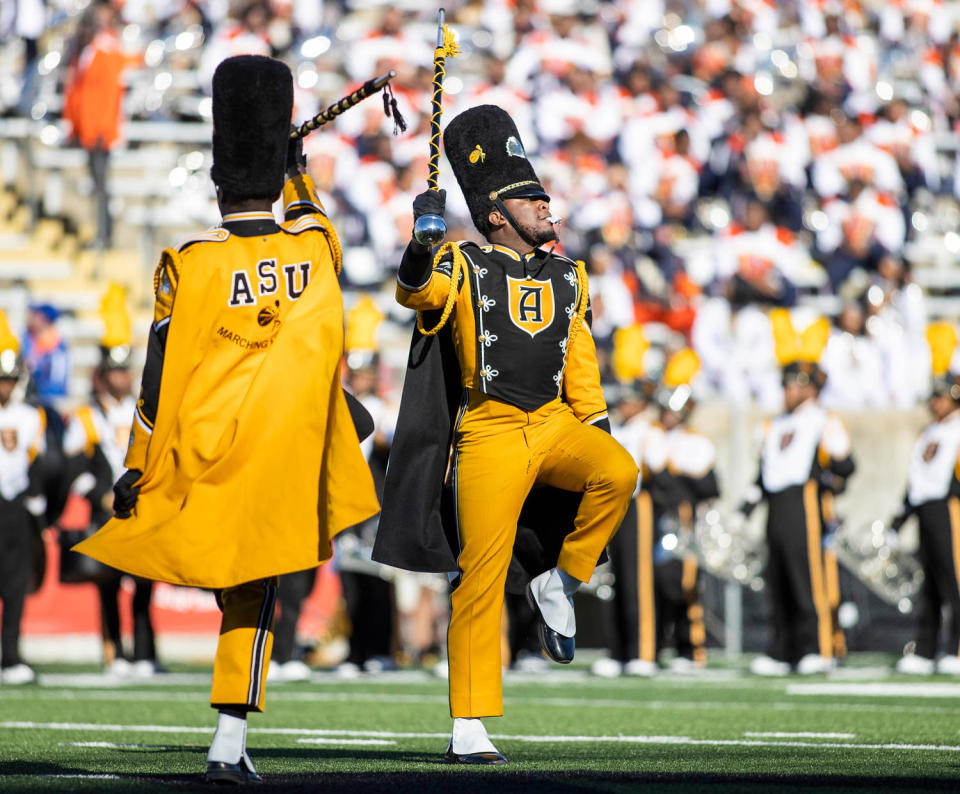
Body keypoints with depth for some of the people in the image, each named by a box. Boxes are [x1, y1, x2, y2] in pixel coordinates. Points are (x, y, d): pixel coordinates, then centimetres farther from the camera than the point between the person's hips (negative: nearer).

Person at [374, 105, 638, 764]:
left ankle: (559, 581, -5)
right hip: (490, 436, -4)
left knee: (618, 471, -28)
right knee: (482, 578, -7)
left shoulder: (568, 277, 15)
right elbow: (419, 292, -20)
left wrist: (598, 427, 10)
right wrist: (420, 245, -39)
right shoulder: (464, 268, 0)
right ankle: (469, 729, -3)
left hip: (555, 424, 4)